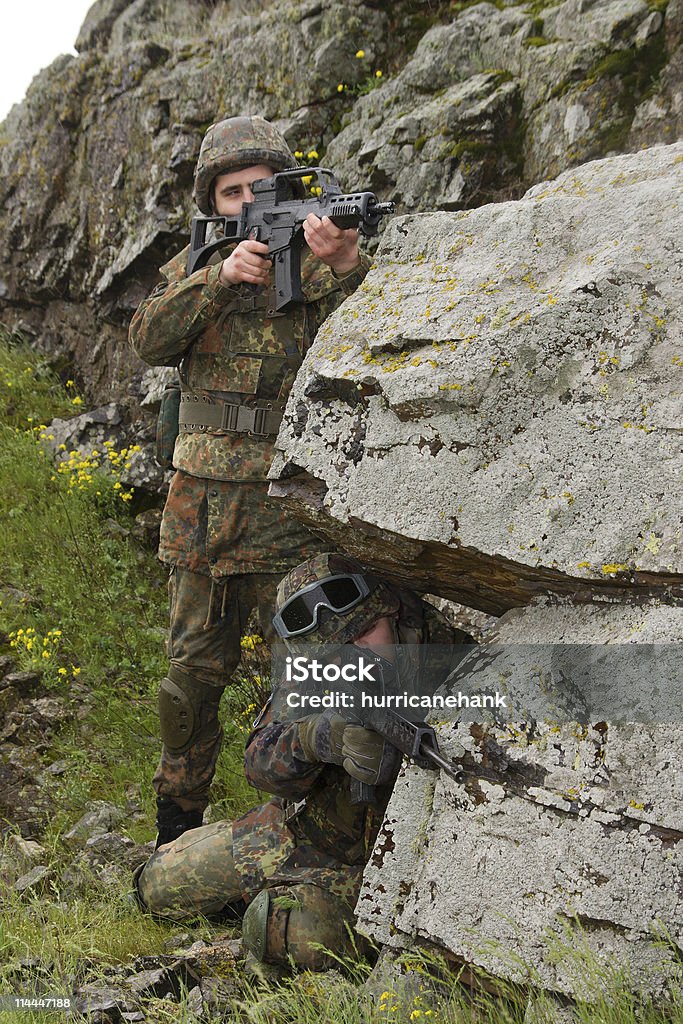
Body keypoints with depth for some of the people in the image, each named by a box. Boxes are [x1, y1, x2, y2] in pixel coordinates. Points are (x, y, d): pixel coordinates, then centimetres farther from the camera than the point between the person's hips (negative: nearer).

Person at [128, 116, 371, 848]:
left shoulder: (323, 257, -1)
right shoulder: (195, 263, 10)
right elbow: (149, 340, -7)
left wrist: (343, 265, -38)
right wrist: (221, 277, -21)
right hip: (201, 503, 3)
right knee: (193, 671, 13)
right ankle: (177, 826, 31)